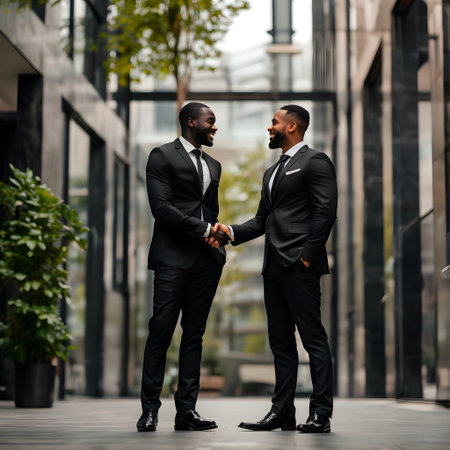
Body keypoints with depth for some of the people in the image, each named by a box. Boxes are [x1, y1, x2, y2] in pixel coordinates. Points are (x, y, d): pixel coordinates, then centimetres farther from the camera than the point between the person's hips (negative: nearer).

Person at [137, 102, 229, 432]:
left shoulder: (213, 165, 22)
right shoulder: (163, 157, 0)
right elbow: (161, 207, -10)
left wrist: (218, 235, 6)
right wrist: (203, 229, -11)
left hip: (207, 260, 6)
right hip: (173, 257, -6)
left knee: (194, 334, 5)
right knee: (161, 331, -8)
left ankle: (187, 410, 7)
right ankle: (150, 409, -1)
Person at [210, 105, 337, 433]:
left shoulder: (315, 162, -3)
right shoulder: (272, 172, 25)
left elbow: (325, 212, -12)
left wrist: (307, 255, -17)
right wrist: (231, 231, 6)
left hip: (300, 267, -9)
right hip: (274, 267, 9)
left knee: (313, 338, -7)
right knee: (281, 341, 9)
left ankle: (321, 414, -5)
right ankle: (283, 412, 13)